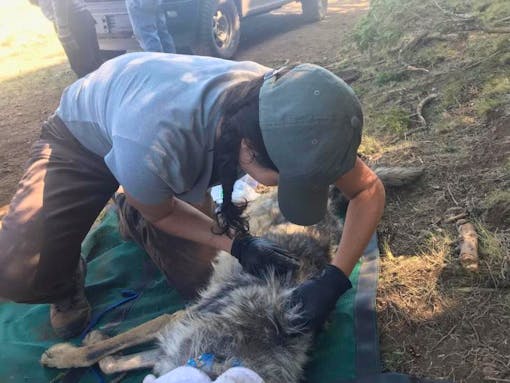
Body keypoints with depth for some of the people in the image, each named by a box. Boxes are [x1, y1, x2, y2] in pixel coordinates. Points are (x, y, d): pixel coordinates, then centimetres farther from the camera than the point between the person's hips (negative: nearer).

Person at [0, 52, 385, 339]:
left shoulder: (279, 113, -32)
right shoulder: (152, 147, -45)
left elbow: (369, 189, -20)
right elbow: (161, 213, -20)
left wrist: (335, 279, -29)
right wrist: (237, 244, -24)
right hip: (82, 137, -3)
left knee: (195, 271, 0)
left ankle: (134, 217, 29)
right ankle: (67, 283, 12)